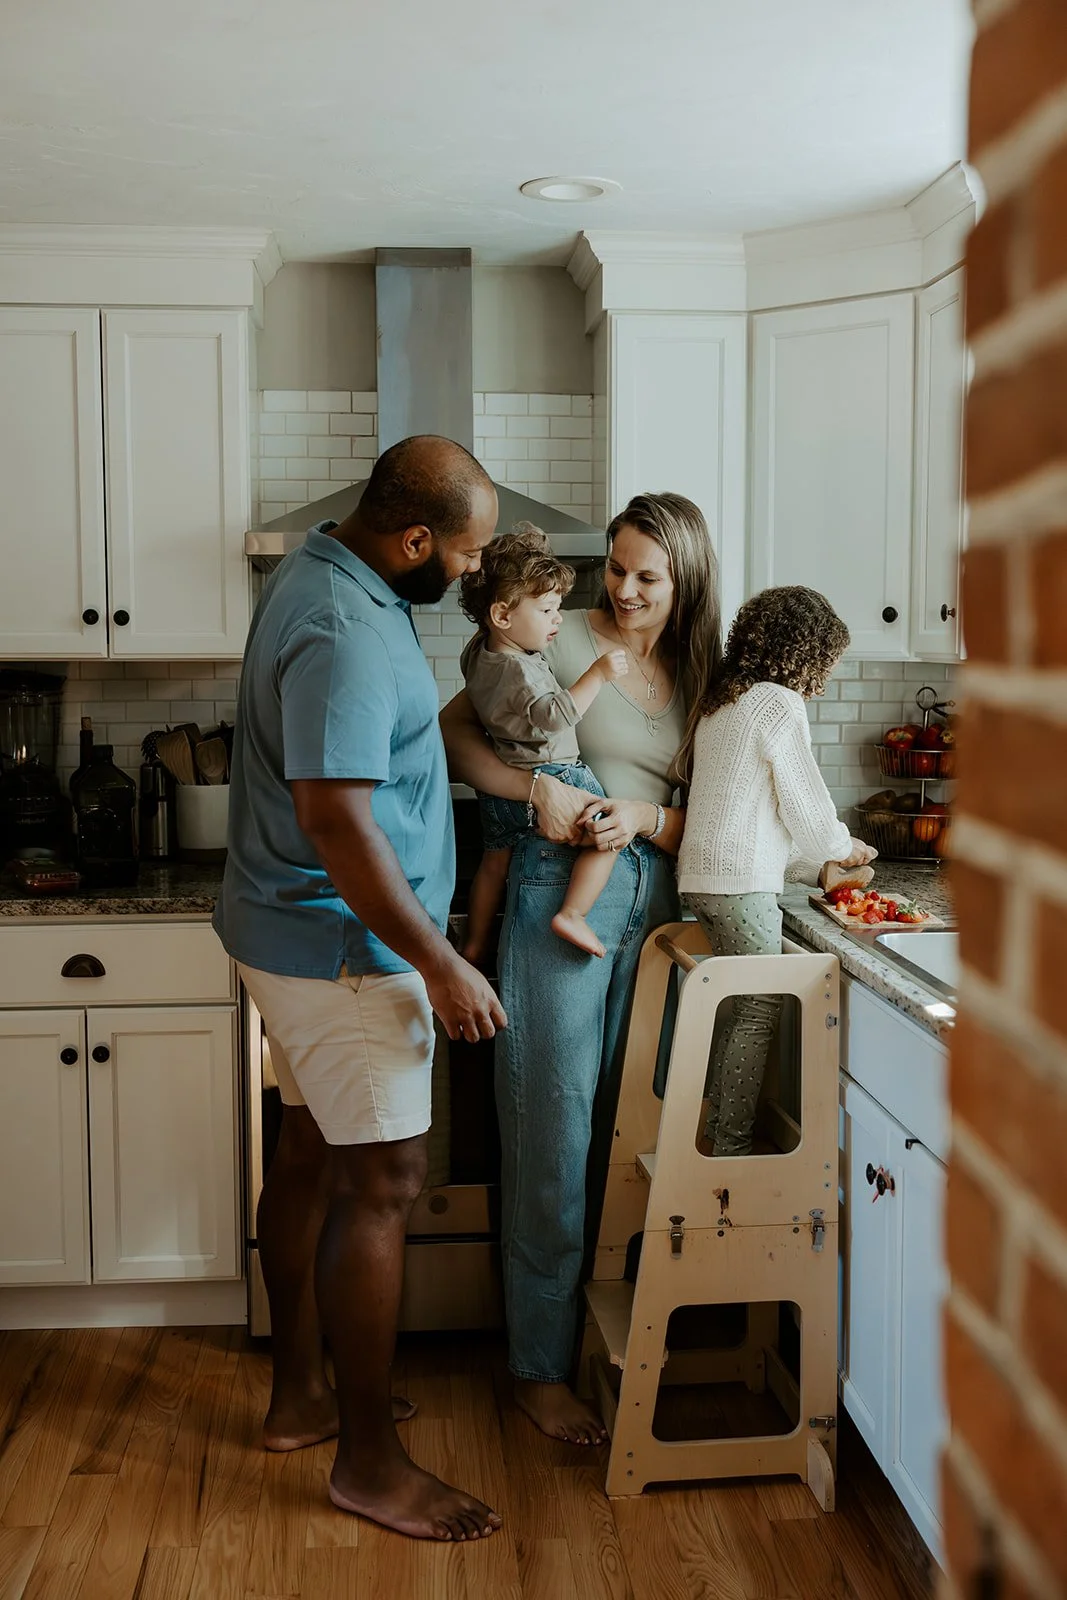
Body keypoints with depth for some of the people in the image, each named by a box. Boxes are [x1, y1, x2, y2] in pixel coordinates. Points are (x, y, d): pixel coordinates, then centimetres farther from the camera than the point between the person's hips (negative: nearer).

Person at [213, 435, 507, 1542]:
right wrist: (440, 964, -23)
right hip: (340, 944, -11)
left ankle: (297, 1397, 33)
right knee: (381, 1183, -3)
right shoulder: (345, 635, -25)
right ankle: (367, 1459, 10)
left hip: (290, 935, 11)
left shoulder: (323, 566, 8)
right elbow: (337, 820, -29)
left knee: (310, 1151, 18)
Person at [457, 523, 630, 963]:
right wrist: (597, 676, -27)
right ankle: (571, 915, -11)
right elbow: (554, 715, -31)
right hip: (546, 777, -9)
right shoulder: (518, 668, -22)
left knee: (494, 860, 21)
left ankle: (474, 944, 31)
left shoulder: (478, 653, 5)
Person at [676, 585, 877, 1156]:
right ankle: (730, 1150, 4)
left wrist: (817, 863, 25)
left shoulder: (720, 701, 16)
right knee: (759, 1014, 0)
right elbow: (805, 804, -8)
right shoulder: (779, 703, -12)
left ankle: (717, 1129, 21)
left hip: (701, 874, 9)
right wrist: (843, 846, 14)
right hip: (741, 883, -9)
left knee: (745, 1007, 16)